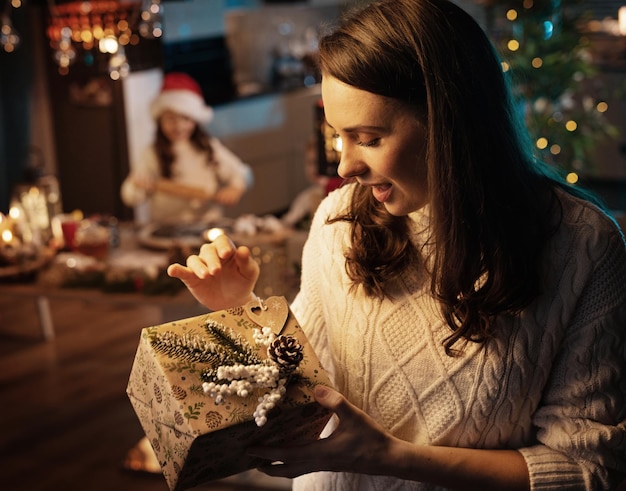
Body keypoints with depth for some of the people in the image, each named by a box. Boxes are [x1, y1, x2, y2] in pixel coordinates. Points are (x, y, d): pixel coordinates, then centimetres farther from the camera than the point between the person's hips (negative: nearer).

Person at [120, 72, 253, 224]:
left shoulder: (210, 148, 11)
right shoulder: (153, 154, 5)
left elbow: (242, 174, 13)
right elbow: (129, 197, 1)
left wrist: (236, 188, -8)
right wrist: (138, 188, -22)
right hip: (166, 229, -1)